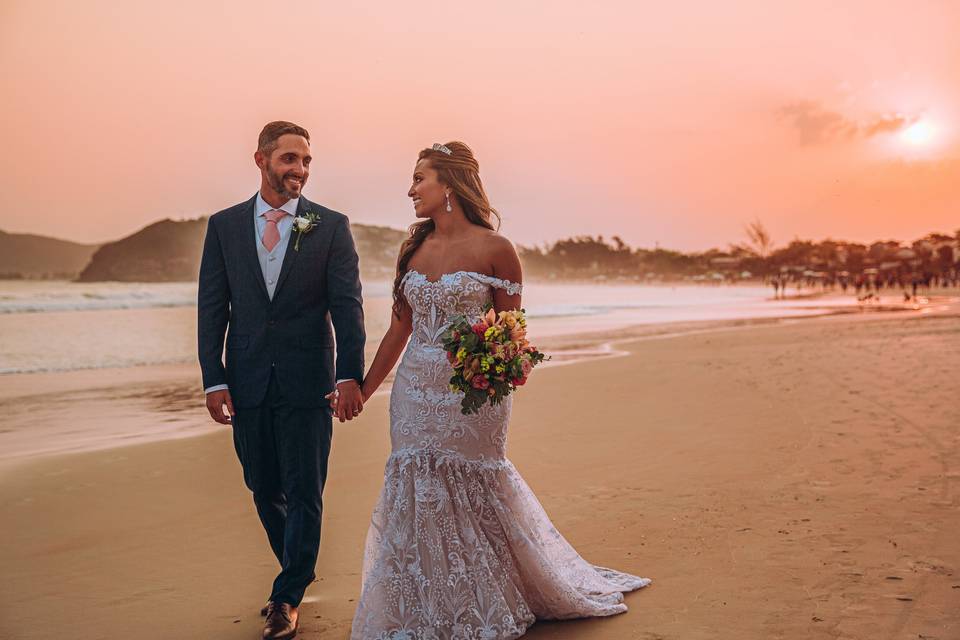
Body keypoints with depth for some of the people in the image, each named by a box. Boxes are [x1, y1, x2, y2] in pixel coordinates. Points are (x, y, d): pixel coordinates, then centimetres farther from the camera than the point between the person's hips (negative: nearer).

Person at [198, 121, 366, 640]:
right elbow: (211, 308, 4)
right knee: (265, 491, 14)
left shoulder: (331, 226, -1)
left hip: (307, 383, -2)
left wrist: (350, 375, -16)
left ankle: (288, 597, 19)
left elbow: (347, 304, -5)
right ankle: (298, 574, 36)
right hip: (247, 383, 3)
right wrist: (213, 380, -4)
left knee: (304, 493, 3)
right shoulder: (224, 226, 5)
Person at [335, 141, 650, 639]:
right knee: (419, 498, 8)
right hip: (414, 394, 5)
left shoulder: (495, 249, -8)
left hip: (471, 394, -5)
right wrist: (362, 391, 13)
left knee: (474, 495, 7)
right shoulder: (414, 249, 7)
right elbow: (399, 330, 11)